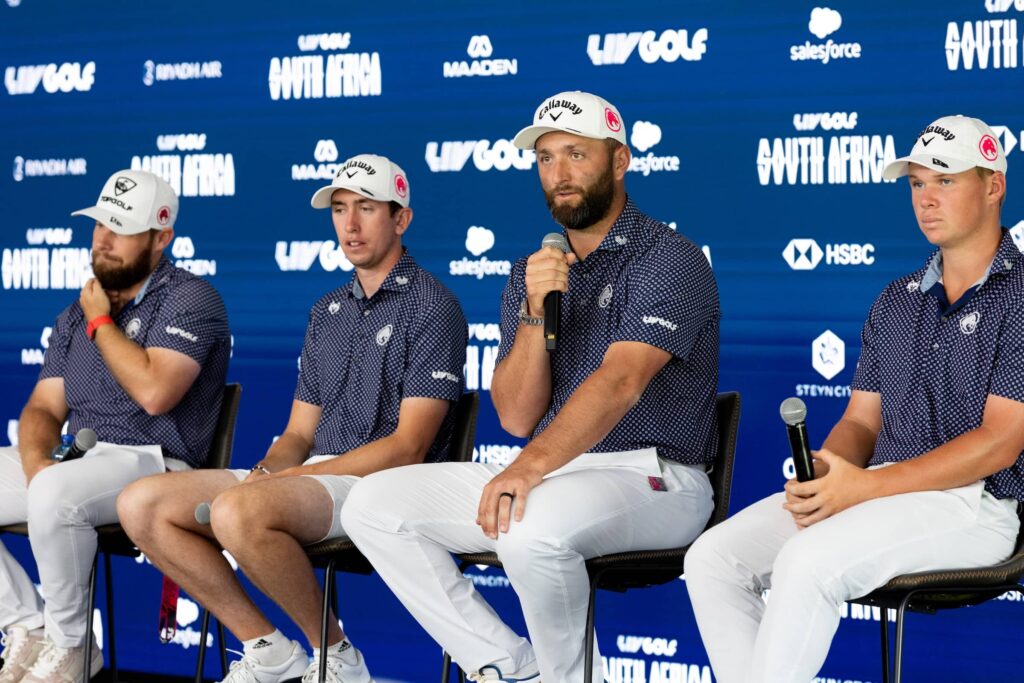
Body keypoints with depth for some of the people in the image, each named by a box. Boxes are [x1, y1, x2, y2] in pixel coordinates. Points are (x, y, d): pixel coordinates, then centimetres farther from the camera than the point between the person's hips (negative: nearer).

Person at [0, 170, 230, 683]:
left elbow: (154, 391, -20)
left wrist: (101, 322, -6)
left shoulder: (189, 298, -5)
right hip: (79, 460, 8)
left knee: (54, 493, -37)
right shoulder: (77, 314, 19)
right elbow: (44, 406, 14)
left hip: (154, 462, -8)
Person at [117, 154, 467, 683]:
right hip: (312, 477, 8)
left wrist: (296, 477, -16)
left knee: (239, 511, -36)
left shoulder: (430, 306, -4)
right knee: (142, 505, -6)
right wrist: (263, 473, -4)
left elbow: (408, 446, -12)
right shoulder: (327, 313, 21)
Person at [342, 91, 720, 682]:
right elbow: (518, 417, 4)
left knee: (531, 526, -38)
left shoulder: (669, 259, -8)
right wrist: (535, 313, -12)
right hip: (549, 475, 7)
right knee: (374, 504, -4)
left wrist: (531, 467, -38)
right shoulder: (532, 273, 13)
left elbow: (620, 381, -24)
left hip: (652, 480, -7)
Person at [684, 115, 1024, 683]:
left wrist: (865, 486, -18)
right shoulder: (896, 302, 18)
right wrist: (820, 476, -9)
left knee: (808, 562, -32)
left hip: (974, 503, -7)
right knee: (711, 559, -13)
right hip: (878, 489, 7)